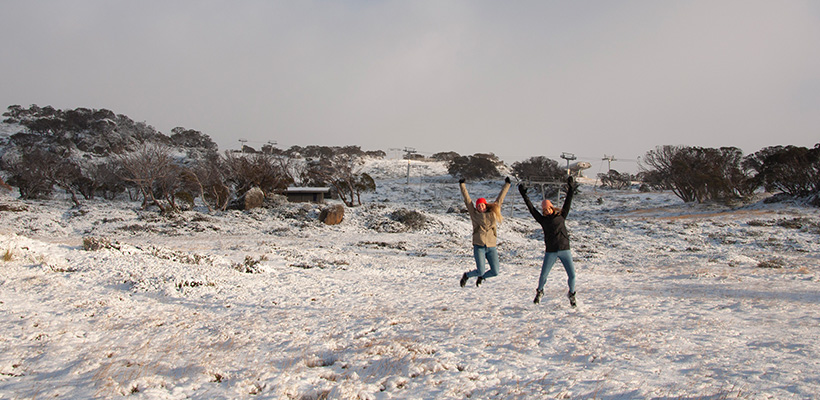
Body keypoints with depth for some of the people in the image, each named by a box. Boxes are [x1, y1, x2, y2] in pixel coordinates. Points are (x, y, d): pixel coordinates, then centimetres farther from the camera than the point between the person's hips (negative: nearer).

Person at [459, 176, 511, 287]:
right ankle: (466, 275, 22)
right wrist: (462, 185, 5)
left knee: (495, 272, -1)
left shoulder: (493, 212, 11)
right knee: (480, 271, -10)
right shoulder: (474, 214, 5)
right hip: (479, 247, -3)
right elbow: (467, 199, 5)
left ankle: (481, 277, 31)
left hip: (491, 247, 3)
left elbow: (500, 198, 17)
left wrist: (507, 184, 23)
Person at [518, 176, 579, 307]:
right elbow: (532, 209, 4)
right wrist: (524, 196, 4)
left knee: (572, 274, -4)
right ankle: (539, 292, 30)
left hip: (564, 250, 0)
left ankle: (571, 294, 21)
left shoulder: (561, 216, 7)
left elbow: (567, 203, 7)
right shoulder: (543, 220, 5)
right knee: (543, 275, 1)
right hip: (550, 252, 0)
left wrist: (571, 190, 3)